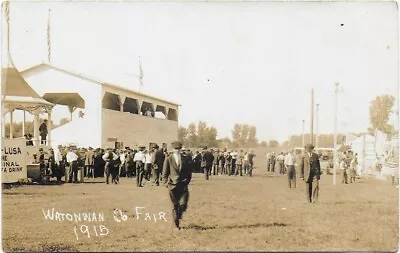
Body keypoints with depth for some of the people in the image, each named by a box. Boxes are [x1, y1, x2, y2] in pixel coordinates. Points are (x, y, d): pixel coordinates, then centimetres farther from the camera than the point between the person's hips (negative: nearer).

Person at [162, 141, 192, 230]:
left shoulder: (186, 159, 5)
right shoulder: (168, 159, 2)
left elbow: (189, 172, 10)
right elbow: (165, 173, 6)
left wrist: (187, 181, 2)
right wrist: (166, 182, -4)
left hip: (183, 185, 1)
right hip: (172, 185, -1)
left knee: (183, 204, -8)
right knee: (175, 205, 4)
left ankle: (179, 214, 24)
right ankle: (176, 223, 16)